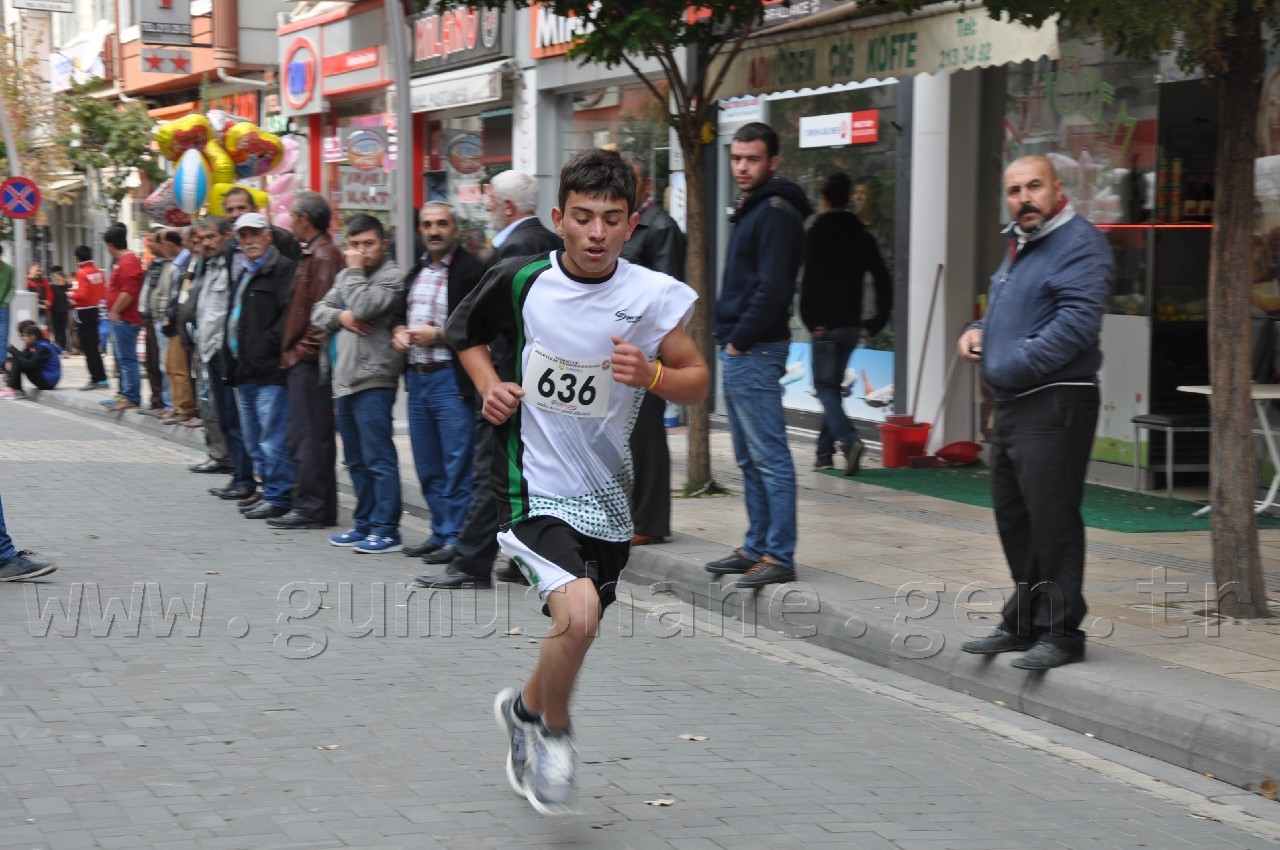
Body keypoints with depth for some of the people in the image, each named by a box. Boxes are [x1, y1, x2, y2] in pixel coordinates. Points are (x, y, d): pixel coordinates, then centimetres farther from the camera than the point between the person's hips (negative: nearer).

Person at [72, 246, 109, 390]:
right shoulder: (99, 272, 5)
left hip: (83, 312, -8)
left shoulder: (82, 273, -17)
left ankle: (96, 379, -3)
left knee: (88, 347, -2)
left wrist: (72, 295, -5)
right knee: (94, 346, 14)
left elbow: (82, 295, -23)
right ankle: (102, 379, 15)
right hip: (95, 310, 8)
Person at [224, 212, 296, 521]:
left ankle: (278, 497, -4)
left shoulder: (282, 269, -9)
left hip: (269, 371, -10)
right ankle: (270, 492, 23)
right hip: (244, 372, 10)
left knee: (273, 439, -8)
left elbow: (289, 314, -20)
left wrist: (268, 344, -20)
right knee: (255, 442, 15)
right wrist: (231, 359, 16)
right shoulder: (244, 274, 21)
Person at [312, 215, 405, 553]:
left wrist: (354, 271, -6)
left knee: (378, 458, -9)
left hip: (372, 380, -9)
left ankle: (386, 529, -8)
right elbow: (319, 310, 17)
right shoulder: (345, 275, 19)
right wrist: (340, 316, -3)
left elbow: (363, 307, -19)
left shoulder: (392, 276, -6)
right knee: (356, 460, 15)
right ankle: (364, 524, 23)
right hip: (343, 380, 9)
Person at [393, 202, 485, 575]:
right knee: (427, 467, 13)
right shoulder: (416, 272, 16)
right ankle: (441, 531, 22)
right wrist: (399, 331, 6)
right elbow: (400, 312, 27)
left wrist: (438, 335, -17)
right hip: (417, 377, 8)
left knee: (457, 464, -5)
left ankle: (456, 537, 1)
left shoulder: (470, 269, -10)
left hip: (452, 379, -8)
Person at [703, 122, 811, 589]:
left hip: (755, 352, -11)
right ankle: (757, 546, 22)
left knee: (770, 457, -8)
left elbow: (772, 288, -21)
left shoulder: (776, 212, -13)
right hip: (737, 350, 11)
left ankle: (778, 557, -7)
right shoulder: (751, 209, 18)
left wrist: (740, 341, -15)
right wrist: (730, 342, 12)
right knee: (750, 459, 15)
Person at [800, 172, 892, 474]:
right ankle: (825, 452, 18)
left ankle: (849, 439, -23)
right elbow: (883, 279, 6)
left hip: (825, 325, -5)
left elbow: (809, 280, -17)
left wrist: (811, 321, -12)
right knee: (834, 385, 16)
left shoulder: (816, 234, -9)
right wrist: (878, 321, 10)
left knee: (825, 386, -1)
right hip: (852, 323, 5)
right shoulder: (861, 236, 8)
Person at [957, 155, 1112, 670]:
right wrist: (977, 331, 10)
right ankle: (1024, 623, 25)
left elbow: (1077, 323, -23)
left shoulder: (1079, 244, -12)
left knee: (1052, 521, -8)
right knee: (1014, 520, 15)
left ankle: (1061, 633, -2)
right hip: (1011, 405, 10)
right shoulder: (1017, 246, 20)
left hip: (1054, 405, -10)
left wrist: (1014, 366, -19)